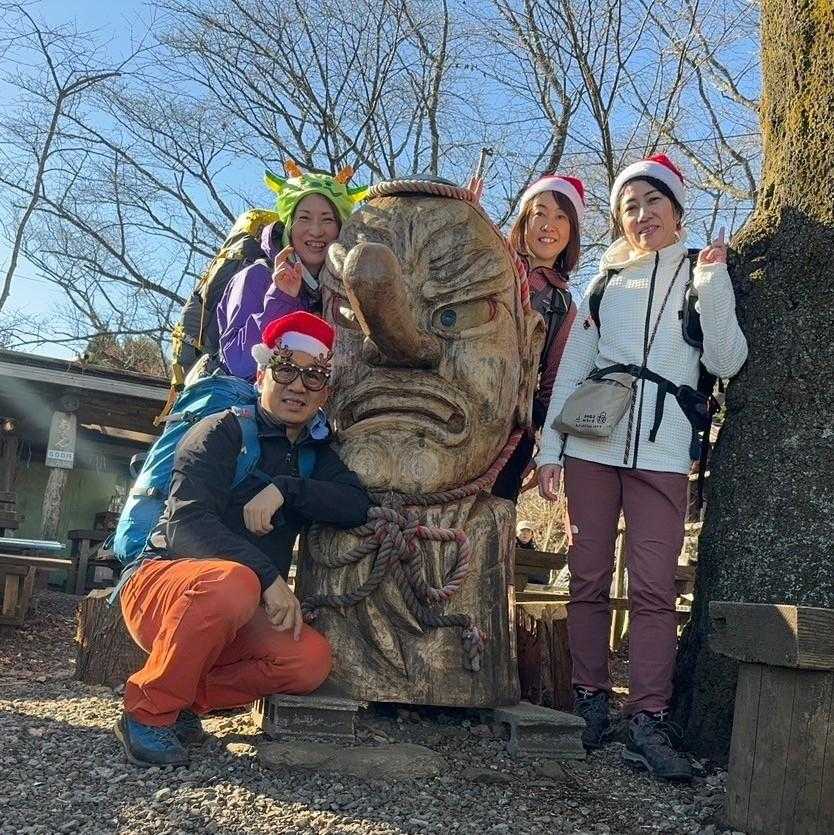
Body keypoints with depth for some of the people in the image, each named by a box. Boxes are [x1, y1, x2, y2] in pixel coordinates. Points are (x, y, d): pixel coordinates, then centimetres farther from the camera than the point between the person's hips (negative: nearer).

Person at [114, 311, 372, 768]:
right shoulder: (223, 432, -7)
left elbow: (357, 506, -8)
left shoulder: (314, 453, 11)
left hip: (239, 615, 5)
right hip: (160, 581, -5)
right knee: (231, 581, -39)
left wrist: (284, 489, -21)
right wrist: (268, 576, -29)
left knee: (311, 660, -23)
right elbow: (186, 523, -21)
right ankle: (149, 710, -17)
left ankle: (186, 696, -2)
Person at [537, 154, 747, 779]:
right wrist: (550, 447, 5)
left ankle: (648, 721, -2)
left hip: (662, 451, -2)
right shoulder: (606, 281, 15)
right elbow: (571, 369, 12)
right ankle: (591, 704, 13)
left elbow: (727, 363, 0)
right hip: (592, 444, 2)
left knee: (655, 586, -6)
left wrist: (713, 281, -8)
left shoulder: (703, 276, 12)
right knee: (589, 577, 3)